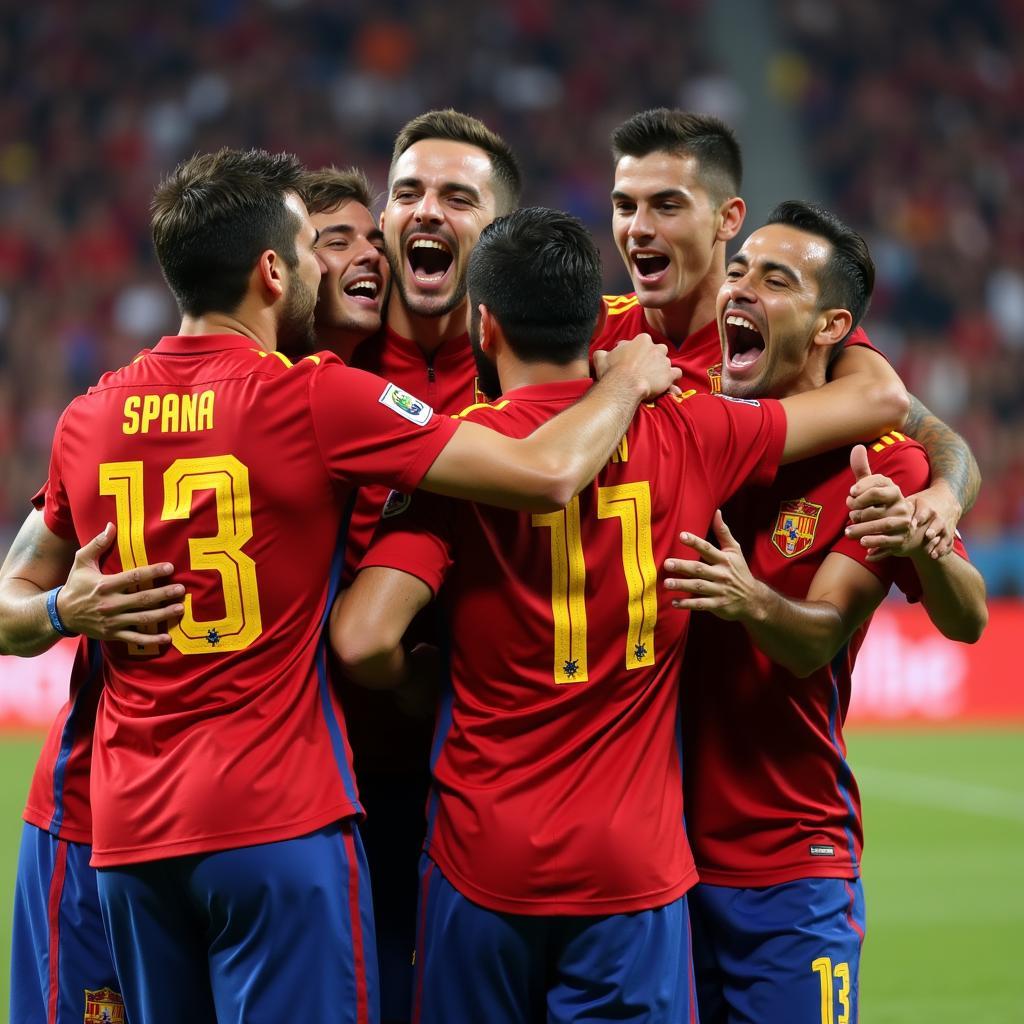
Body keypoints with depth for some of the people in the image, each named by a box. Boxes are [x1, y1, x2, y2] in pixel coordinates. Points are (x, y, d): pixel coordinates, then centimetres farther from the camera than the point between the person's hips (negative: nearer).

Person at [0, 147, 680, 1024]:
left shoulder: (89, 421, 8)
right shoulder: (317, 399, -9)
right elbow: (546, 473, -10)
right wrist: (628, 379, 5)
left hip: (127, 832, 6)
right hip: (277, 821, -6)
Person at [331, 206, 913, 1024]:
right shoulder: (686, 440, -1)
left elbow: (364, 639, -19)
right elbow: (879, 399, 12)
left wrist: (412, 679, 4)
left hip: (483, 861, -1)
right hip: (634, 866, 1)